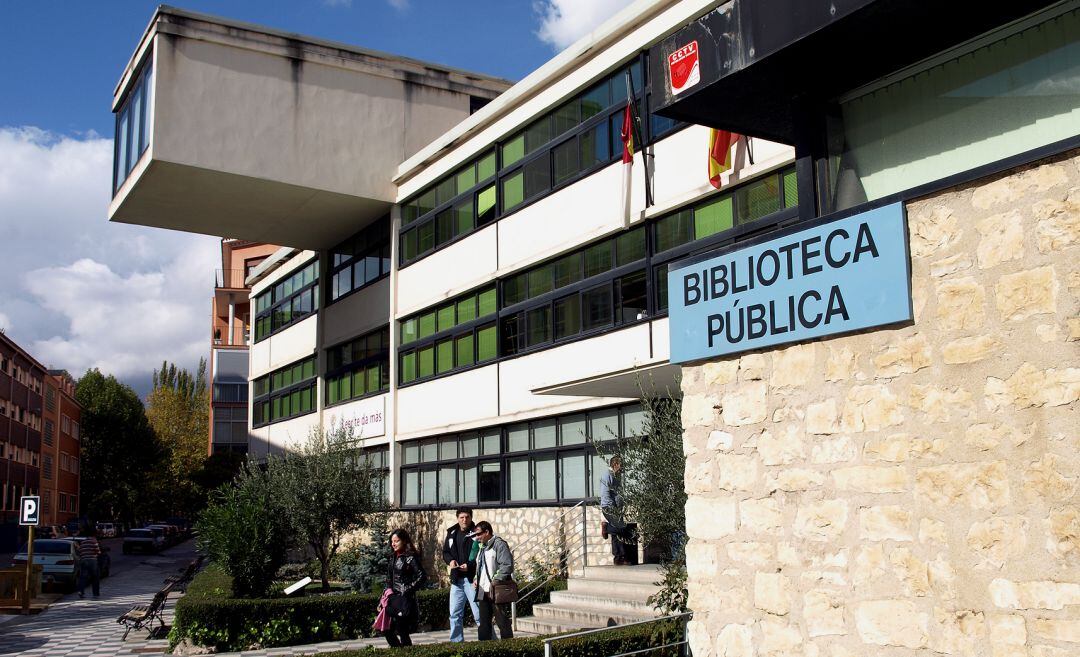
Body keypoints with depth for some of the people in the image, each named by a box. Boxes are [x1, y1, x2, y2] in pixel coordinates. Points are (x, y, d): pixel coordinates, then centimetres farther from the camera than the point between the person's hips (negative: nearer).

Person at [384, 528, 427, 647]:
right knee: (388, 630, 7)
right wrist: (389, 589, 2)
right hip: (393, 598, 8)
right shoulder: (393, 558, 12)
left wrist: (407, 590, -15)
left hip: (405, 600, -8)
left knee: (402, 631, -6)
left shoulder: (410, 557, -11)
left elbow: (422, 577, -18)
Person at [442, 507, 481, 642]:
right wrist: (450, 560, -2)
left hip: (472, 578, -6)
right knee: (455, 613, 12)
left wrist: (470, 565, -23)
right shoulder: (452, 533, 11)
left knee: (479, 613, -4)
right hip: (456, 579, 6)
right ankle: (456, 642, 22)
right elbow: (445, 552, 19)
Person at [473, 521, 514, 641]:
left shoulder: (499, 544, -8)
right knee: (484, 623, 9)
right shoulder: (482, 547, 20)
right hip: (483, 591, 9)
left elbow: (507, 565, -17)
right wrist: (476, 580, 12)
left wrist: (495, 581, -20)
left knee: (502, 621, -3)